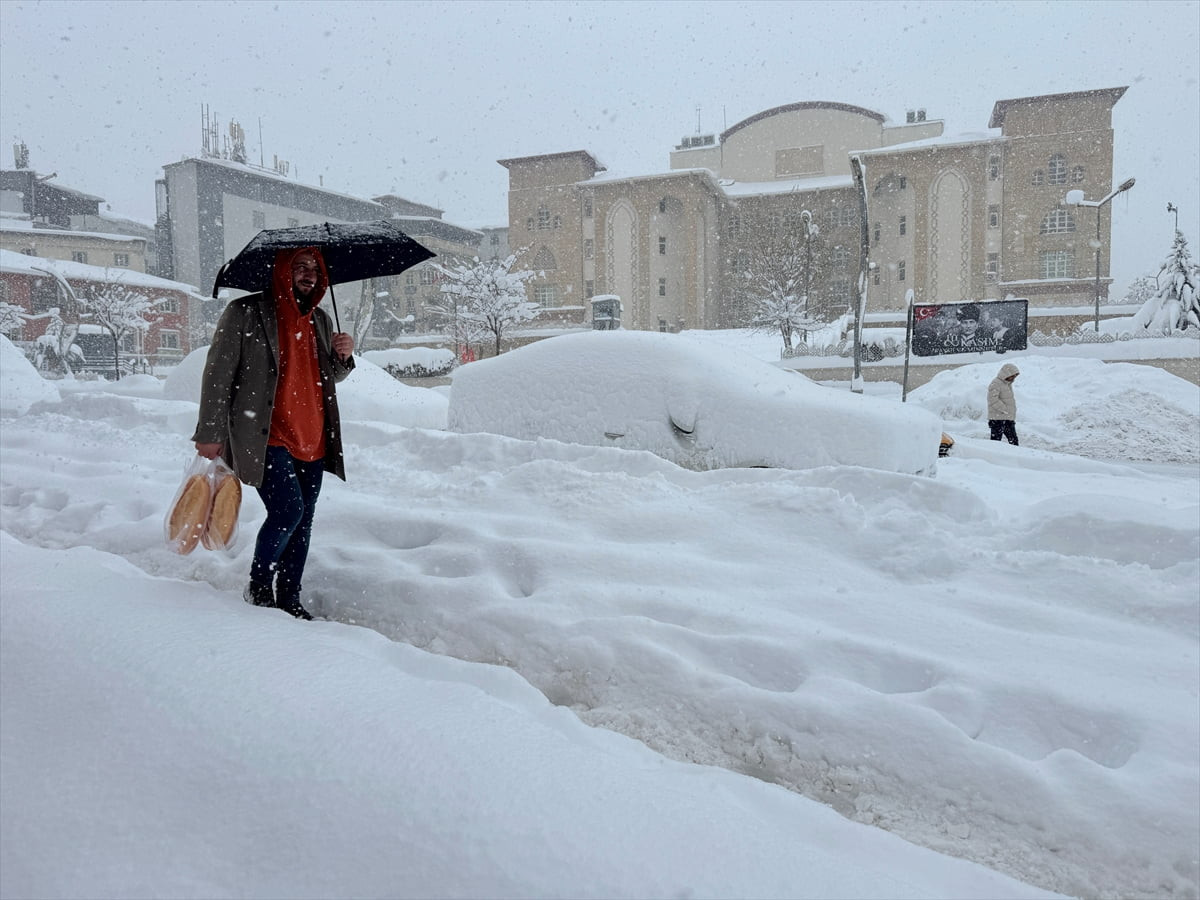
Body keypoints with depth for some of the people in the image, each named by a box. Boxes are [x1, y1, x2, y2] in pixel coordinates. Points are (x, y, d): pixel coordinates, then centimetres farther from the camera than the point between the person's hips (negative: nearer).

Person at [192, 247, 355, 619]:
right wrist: (210, 434, -6)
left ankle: (289, 600, 21)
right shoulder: (245, 313, -4)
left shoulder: (320, 320, 14)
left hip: (312, 441, 6)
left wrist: (343, 356, 1)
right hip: (264, 438, -6)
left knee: (303, 521, 8)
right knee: (288, 510, -16)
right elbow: (217, 374, -4)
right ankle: (258, 588, 7)